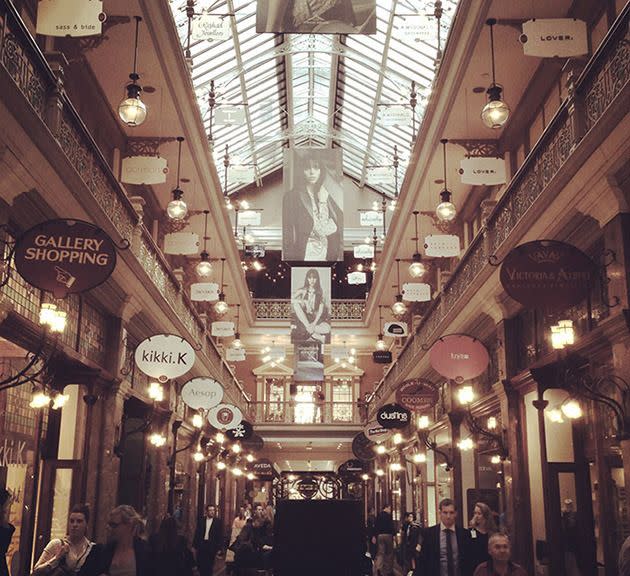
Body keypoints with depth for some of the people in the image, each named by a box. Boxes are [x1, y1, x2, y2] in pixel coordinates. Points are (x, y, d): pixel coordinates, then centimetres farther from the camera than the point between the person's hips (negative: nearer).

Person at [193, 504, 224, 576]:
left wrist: (219, 548, -7)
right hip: (201, 545, 2)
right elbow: (197, 534, 6)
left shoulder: (218, 521, -1)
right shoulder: (201, 521, 5)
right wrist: (195, 546, 1)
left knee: (209, 566, 2)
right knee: (201, 565, 4)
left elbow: (220, 535, -2)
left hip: (212, 546, -2)